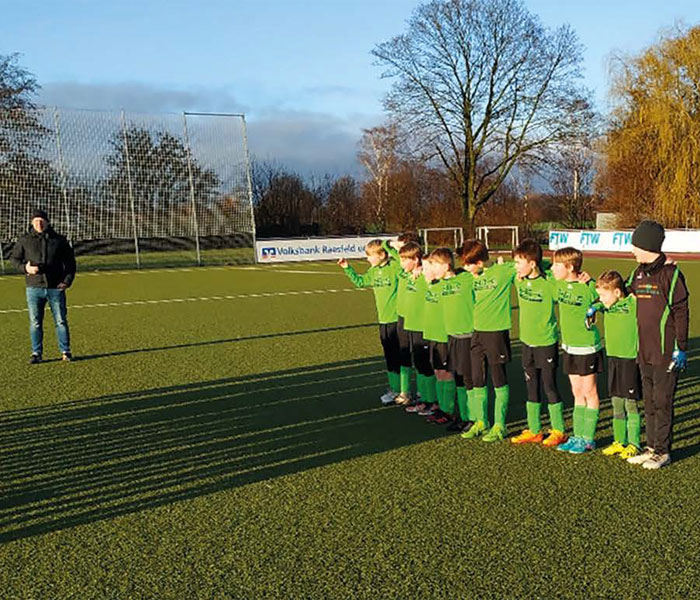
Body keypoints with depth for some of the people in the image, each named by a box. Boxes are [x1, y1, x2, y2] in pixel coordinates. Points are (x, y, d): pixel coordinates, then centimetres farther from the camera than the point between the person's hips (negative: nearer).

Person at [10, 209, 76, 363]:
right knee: (35, 323, 3)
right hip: (34, 288, 1)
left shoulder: (59, 240, 6)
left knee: (61, 321, 2)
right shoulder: (24, 240, 6)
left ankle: (65, 351, 12)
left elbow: (70, 262, 10)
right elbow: (14, 258, 12)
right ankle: (37, 353, 13)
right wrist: (25, 268, -9)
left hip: (56, 288, 0)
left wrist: (67, 280, -2)